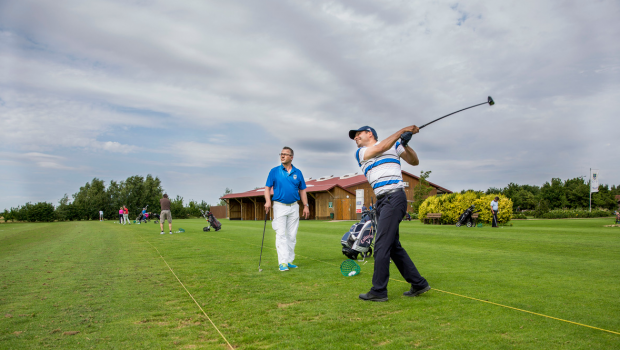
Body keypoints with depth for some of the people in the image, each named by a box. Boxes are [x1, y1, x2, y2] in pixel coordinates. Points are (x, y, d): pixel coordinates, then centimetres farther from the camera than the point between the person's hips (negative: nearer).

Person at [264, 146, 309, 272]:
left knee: (292, 236, 7)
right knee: (281, 234, -8)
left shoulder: (297, 172, 7)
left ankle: (289, 261, 17)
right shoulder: (274, 171, 1)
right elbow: (267, 187, -1)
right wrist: (268, 201, -17)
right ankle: (282, 262, -9)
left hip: (294, 207, 3)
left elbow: (302, 190, 12)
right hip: (279, 206, -3)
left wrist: (306, 206, 6)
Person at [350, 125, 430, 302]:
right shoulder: (360, 153, 15)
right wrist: (403, 130, -6)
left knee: (381, 245, -10)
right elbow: (381, 148, -4)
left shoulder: (394, 145, 10)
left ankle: (378, 291, -2)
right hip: (381, 201, 5)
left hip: (394, 198, -5)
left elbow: (414, 161, 12)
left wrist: (406, 144, -4)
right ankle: (419, 284, 19)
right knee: (393, 246, 8)